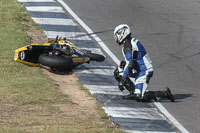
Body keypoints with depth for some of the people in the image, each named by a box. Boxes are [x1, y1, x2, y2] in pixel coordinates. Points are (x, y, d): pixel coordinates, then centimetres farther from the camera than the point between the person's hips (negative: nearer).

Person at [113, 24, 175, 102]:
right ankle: (134, 92, 11)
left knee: (139, 97, -16)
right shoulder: (133, 41, 16)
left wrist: (122, 80, -19)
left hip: (143, 72, -10)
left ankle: (164, 94, -11)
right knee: (118, 71, 13)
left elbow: (130, 64, -22)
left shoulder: (127, 45, -15)